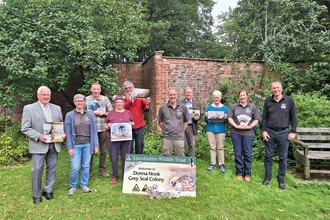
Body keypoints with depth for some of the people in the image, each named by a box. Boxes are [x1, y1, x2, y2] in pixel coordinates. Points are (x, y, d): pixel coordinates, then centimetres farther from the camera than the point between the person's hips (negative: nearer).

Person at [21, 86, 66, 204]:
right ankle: (36, 195, 18)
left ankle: (48, 191, 29)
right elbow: (25, 128, -7)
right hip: (39, 145, -4)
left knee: (51, 169, 12)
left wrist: (63, 133, -7)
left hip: (54, 145, 4)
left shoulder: (57, 108, 10)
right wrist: (38, 136, -20)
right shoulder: (29, 108, -3)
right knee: (37, 170, 1)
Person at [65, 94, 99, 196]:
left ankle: (84, 185, 27)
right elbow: (68, 133, -3)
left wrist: (96, 145, 2)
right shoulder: (69, 115, -2)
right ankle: (73, 187, 18)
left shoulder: (90, 114, 4)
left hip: (88, 144, 2)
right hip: (76, 145, -2)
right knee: (75, 168, -3)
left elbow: (94, 130, 4)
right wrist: (69, 147, -8)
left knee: (86, 166, 10)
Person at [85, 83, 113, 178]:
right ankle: (89, 170, 21)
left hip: (103, 128, 2)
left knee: (103, 150, 10)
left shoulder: (105, 99, 6)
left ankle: (102, 169, 24)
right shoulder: (86, 99, 3)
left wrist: (102, 114, -8)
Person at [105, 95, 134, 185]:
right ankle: (115, 176, 21)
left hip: (126, 139, 1)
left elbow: (132, 123, 17)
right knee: (114, 159, 3)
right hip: (113, 139, -1)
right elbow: (105, 125, 9)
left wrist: (131, 124, -5)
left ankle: (125, 176, 22)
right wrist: (108, 126, -13)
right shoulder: (111, 113, 4)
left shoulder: (128, 112, 9)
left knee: (125, 158, 7)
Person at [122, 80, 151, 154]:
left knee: (140, 144, 7)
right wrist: (129, 101, -28)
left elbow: (146, 110, 5)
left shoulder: (140, 97, 8)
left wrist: (147, 104, -15)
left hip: (140, 126, 2)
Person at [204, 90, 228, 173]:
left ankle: (222, 164, 7)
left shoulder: (224, 108, 6)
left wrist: (225, 118, -18)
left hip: (220, 130, -1)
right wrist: (206, 116, -13)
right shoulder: (209, 107, 9)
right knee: (212, 147, 2)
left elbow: (227, 121, 3)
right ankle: (213, 164, 8)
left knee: (221, 147, 0)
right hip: (210, 129, 1)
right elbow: (205, 120, 8)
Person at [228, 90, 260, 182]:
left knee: (248, 154, 3)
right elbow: (230, 118, 1)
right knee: (238, 154, 6)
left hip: (248, 133, 0)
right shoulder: (234, 106, 7)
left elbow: (256, 119, 4)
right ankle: (239, 172, 18)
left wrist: (250, 126, -11)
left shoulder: (252, 107, 6)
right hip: (236, 133, 1)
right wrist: (236, 126, -12)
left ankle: (247, 173, 15)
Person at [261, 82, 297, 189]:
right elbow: (264, 117, 6)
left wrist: (293, 131, -3)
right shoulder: (268, 101, 2)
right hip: (270, 132, 1)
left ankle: (281, 179, 21)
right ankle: (267, 177, 23)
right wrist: (264, 131, -2)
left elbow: (293, 117, 2)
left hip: (284, 132, -1)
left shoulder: (289, 100, -2)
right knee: (268, 156, 9)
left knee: (283, 157, 7)